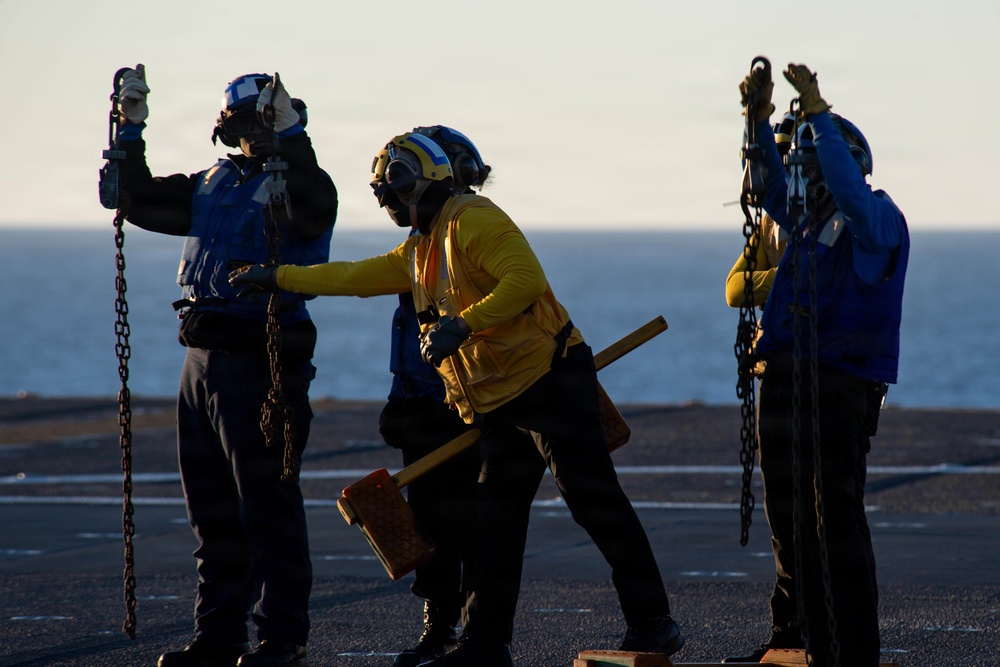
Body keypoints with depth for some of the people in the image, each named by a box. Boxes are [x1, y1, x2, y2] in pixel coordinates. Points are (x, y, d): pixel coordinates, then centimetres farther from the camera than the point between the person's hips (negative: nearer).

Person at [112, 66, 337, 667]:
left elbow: (312, 209, -30)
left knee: (267, 506, -6)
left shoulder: (294, 182, -6)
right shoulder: (214, 183, 16)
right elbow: (142, 201, 20)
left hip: (261, 363, -8)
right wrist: (131, 131, 12)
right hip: (204, 361, 8)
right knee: (212, 508, 12)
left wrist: (291, 135, -35)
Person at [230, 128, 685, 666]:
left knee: (596, 502, -10)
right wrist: (276, 277, 30)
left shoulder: (473, 221, -10)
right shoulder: (419, 250, 20)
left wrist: (463, 325, -25)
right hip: (500, 401, 10)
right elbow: (356, 277, 29)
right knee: (496, 524, 10)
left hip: (550, 382, -10)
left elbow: (526, 279, -22)